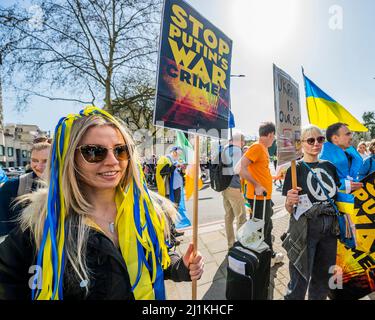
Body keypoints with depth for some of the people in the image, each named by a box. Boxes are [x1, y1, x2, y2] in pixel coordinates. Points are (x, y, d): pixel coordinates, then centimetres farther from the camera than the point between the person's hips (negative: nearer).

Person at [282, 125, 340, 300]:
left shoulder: (329, 166, 6)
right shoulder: (295, 168, -9)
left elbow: (336, 196, 19)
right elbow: (289, 209, -10)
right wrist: (289, 202, -30)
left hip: (330, 229, 6)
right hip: (304, 229, -5)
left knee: (323, 279, 19)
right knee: (300, 281, 1)